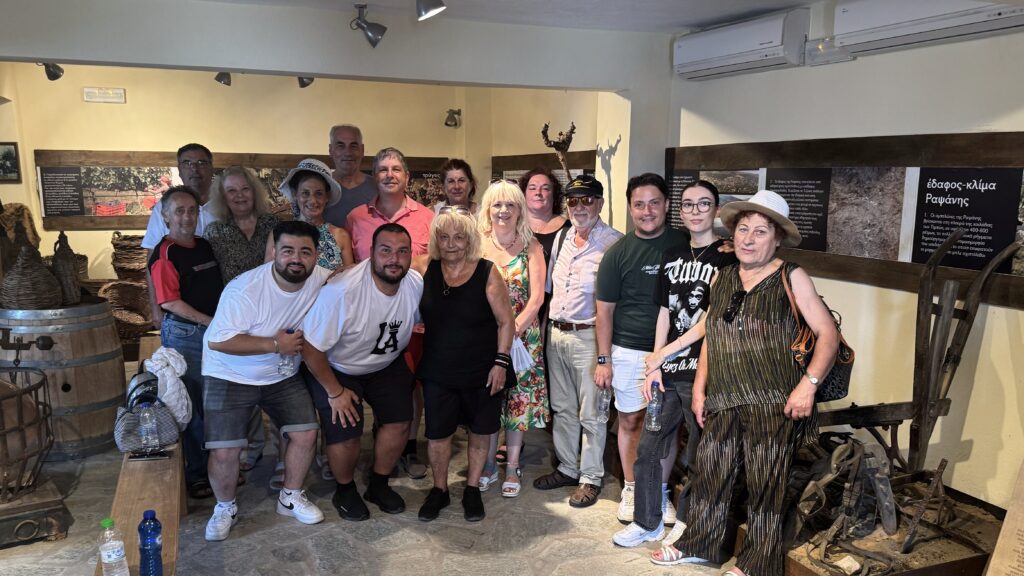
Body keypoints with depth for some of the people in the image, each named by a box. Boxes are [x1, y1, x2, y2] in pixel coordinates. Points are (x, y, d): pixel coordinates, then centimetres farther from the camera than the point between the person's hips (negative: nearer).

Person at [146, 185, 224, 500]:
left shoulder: (205, 246, 11)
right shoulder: (165, 253, -11)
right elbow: (171, 302, -16)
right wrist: (211, 322, -15)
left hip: (213, 331, 7)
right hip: (183, 334, -7)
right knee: (191, 405, 0)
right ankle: (195, 474, 12)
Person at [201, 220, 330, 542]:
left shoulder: (321, 280, -12)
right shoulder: (245, 289, -27)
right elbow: (217, 341, -28)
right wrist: (275, 344, -28)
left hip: (284, 375, 5)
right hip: (231, 376, -4)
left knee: (305, 434, -3)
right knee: (224, 452, -9)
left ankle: (290, 498, 23)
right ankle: (225, 508, 21)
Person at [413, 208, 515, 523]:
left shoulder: (487, 272, -11)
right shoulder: (425, 268, -5)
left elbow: (506, 321, -7)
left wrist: (501, 362, -10)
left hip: (482, 372, -1)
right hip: (437, 371, 2)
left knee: (480, 432, 12)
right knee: (438, 434, 8)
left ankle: (472, 489, 33)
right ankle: (439, 490, 31)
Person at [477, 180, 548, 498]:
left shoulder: (531, 247, -2)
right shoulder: (477, 244, 1)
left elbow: (536, 297, -7)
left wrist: (512, 332, -16)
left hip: (522, 336, -1)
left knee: (518, 400, 5)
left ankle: (512, 467, 20)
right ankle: (488, 463, 25)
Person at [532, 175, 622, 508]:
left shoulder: (612, 242, -12)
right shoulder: (562, 238, 11)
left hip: (589, 336, -7)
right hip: (556, 333, 7)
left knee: (591, 414, 3)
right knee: (562, 408, 17)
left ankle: (591, 477, 17)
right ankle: (567, 468, 31)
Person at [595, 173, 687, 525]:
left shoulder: (684, 245, -2)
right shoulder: (618, 253, -2)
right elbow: (605, 308, 1)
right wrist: (603, 359, -1)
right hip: (628, 351, 0)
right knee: (630, 420, 10)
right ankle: (631, 489, 27)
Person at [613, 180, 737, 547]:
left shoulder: (726, 258, -6)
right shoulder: (673, 256, 11)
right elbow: (664, 314, 12)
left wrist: (664, 353, -10)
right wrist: (655, 368, 6)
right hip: (668, 371, 5)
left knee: (697, 457, 8)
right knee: (648, 449, 11)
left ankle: (684, 523, 26)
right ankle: (646, 522, 28)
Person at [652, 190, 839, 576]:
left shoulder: (791, 277, -5)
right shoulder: (723, 278, 10)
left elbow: (828, 334, -6)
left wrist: (809, 384, -17)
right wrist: (699, 389, 12)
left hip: (774, 403, -5)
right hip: (723, 401, 5)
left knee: (765, 484, 6)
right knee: (710, 473, 14)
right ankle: (697, 544, 33)